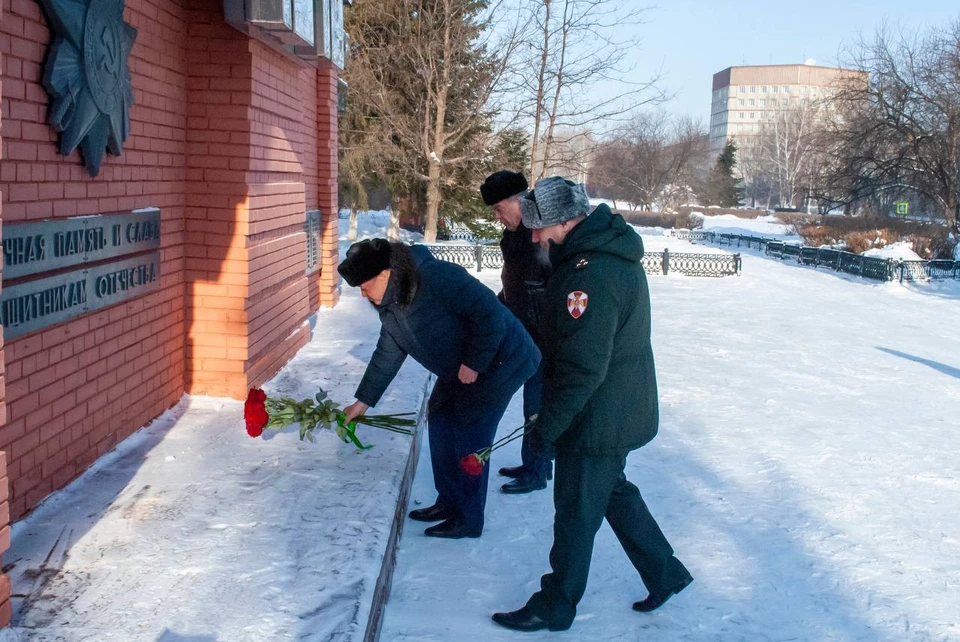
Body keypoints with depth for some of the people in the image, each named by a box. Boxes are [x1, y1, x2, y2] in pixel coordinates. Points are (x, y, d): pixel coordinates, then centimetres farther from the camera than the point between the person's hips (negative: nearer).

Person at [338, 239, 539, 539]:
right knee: (440, 421, 9)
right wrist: (363, 401, 16)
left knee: (469, 435, -7)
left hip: (498, 362, -9)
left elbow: (489, 312, -29)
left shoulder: (435, 277, -28)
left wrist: (473, 363, -23)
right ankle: (449, 502, 24)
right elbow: (386, 356, 13)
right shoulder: (390, 307, 2)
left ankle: (468, 519, 6)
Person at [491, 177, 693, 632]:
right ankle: (664, 572, 37)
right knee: (613, 490, 25)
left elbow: (582, 368, -28)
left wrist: (548, 424, -17)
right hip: (620, 409, 10)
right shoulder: (611, 246, 3)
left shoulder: (591, 276, -30)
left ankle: (555, 606, 24)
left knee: (576, 511, 7)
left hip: (598, 419, -10)